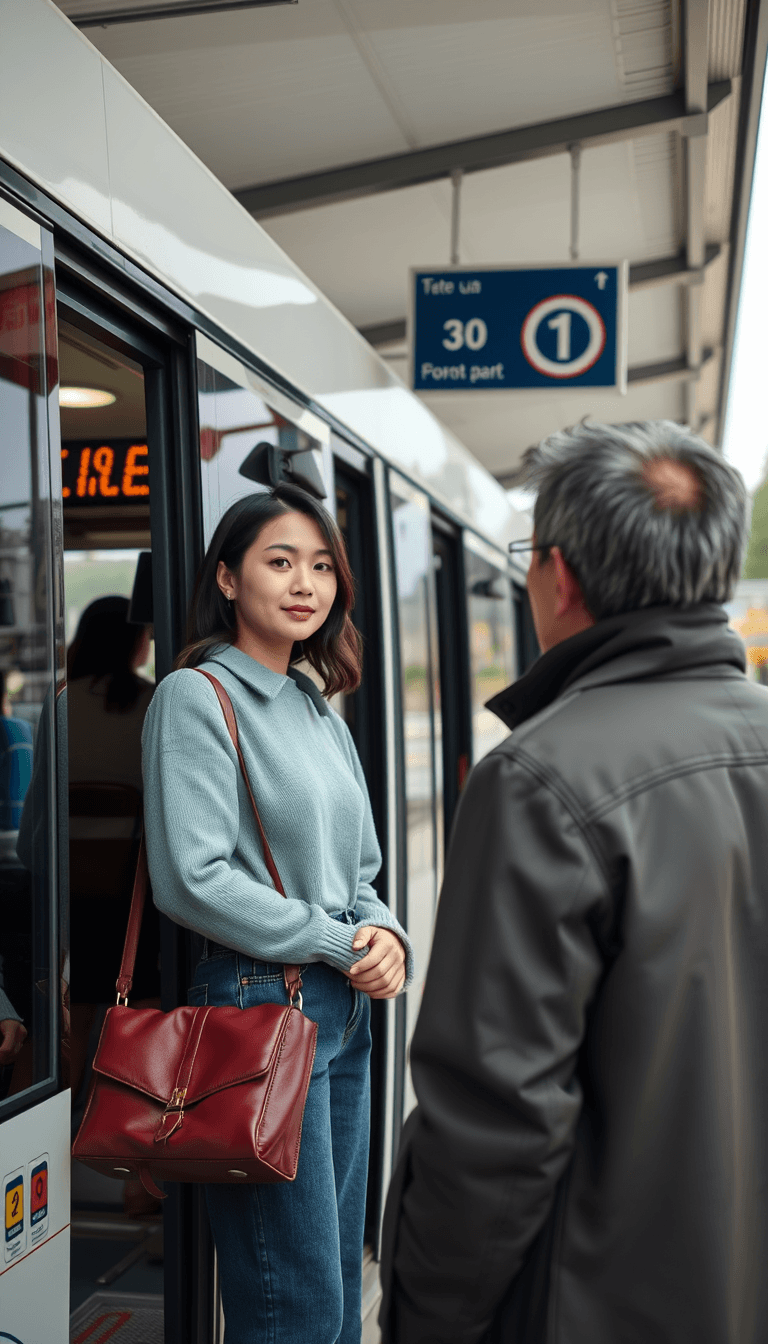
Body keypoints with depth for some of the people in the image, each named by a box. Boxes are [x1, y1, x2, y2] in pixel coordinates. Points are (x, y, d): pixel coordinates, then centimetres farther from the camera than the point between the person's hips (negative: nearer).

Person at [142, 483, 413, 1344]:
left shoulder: (320, 711, 15)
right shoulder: (196, 698, -9)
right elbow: (192, 879, -18)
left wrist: (384, 935, -2)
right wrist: (339, 946, -14)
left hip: (345, 1012, 8)